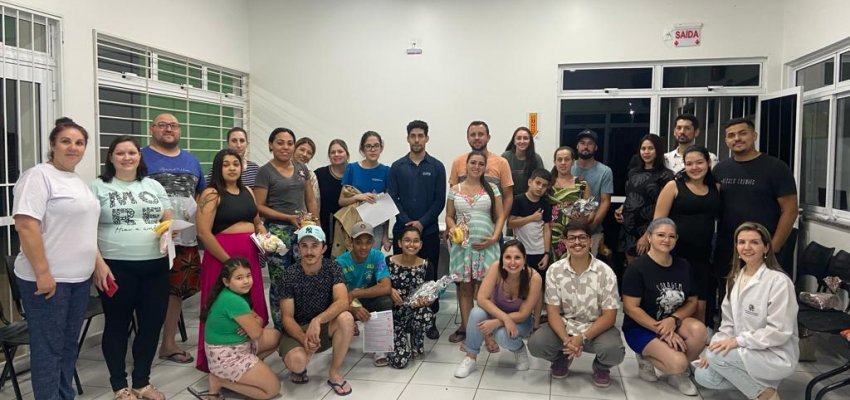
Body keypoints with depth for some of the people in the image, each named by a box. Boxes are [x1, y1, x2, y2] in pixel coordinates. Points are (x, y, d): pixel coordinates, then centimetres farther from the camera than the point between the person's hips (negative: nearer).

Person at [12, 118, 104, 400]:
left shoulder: (79, 182, 15)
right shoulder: (38, 176, -11)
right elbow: (26, 225, -19)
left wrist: (99, 263, 15)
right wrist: (42, 273, -22)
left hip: (79, 278, 8)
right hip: (47, 278, -8)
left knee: (69, 345, 16)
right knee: (48, 348, 1)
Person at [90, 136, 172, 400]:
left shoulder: (153, 185, 13)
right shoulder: (98, 187, 1)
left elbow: (169, 220, 15)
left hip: (155, 266, 4)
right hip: (116, 267, -4)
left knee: (152, 323, 8)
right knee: (117, 326, 8)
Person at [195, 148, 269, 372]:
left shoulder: (247, 192, 14)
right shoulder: (212, 194, -7)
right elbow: (204, 233, -15)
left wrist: (264, 235, 3)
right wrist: (228, 261, -16)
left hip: (249, 255, 7)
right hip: (221, 257, -7)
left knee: (251, 309, 9)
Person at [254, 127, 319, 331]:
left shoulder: (302, 168, 13)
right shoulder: (265, 172, -2)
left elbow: (311, 200, 17)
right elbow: (259, 206, -6)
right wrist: (289, 218, -13)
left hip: (303, 230, 4)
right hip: (278, 232, -4)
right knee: (279, 283, 0)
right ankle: (280, 329, 12)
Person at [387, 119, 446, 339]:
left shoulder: (437, 167, 3)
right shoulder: (397, 167, 5)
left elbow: (440, 200, -1)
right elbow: (391, 198, 1)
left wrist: (422, 222, -11)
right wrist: (407, 222, -10)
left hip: (429, 231, -1)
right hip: (402, 229, 1)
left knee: (429, 276, 3)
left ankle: (431, 320, 11)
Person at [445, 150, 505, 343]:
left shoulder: (492, 188, 4)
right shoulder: (455, 190, 7)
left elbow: (500, 216, 3)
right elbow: (449, 216, 10)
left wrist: (495, 237, -10)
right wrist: (453, 230, -10)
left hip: (486, 244, -1)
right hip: (462, 244, 1)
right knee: (464, 286, 4)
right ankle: (465, 327, 11)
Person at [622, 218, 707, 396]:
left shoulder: (682, 266, 3)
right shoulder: (637, 268, -14)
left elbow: (692, 302, 5)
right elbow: (630, 308, -16)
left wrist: (673, 320, -16)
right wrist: (662, 331, -20)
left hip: (673, 322, 6)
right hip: (641, 327, -6)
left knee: (698, 329, -27)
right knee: (677, 362, -28)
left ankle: (678, 373, -1)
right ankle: (646, 358, 6)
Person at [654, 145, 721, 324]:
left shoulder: (716, 188, 10)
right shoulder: (673, 186, -2)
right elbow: (658, 221, -4)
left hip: (703, 256, 4)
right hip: (676, 254, -4)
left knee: (701, 306, 6)